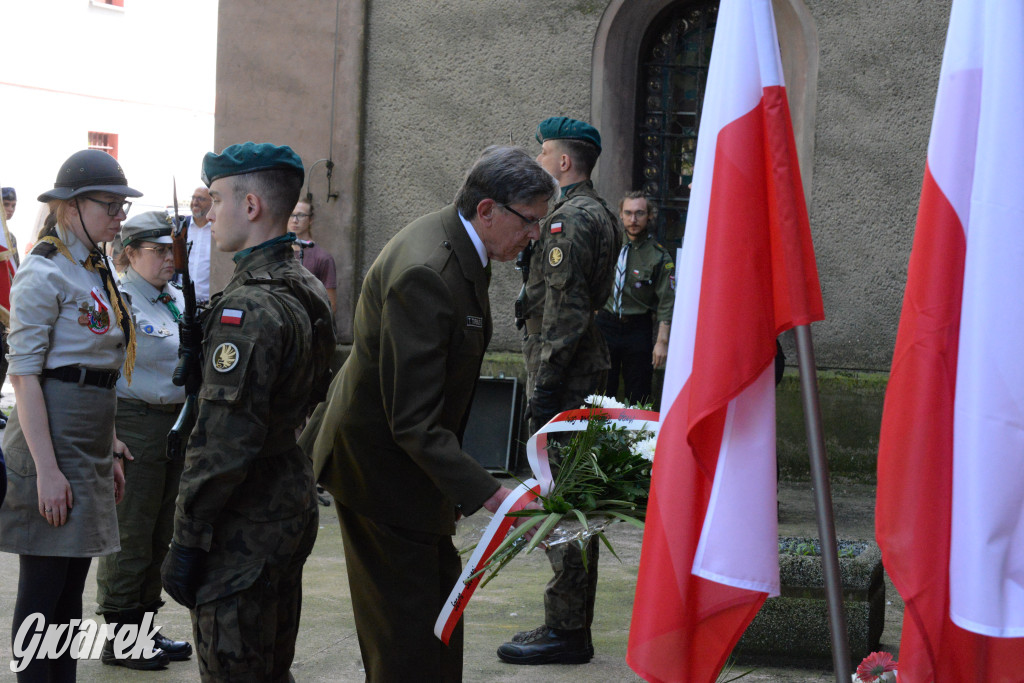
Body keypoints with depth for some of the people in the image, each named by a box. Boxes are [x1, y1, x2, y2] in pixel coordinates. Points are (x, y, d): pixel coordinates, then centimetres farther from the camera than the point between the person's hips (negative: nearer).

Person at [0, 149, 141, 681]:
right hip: (51, 442, -9)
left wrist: (112, 452, 18)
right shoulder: (43, 274, -11)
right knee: (43, 592, -3)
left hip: (91, 445, 9)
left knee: (72, 588, 12)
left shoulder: (97, 273, 15)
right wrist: (47, 468, -21)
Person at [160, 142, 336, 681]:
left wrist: (186, 542, -19)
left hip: (246, 529, -10)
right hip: (293, 507, 10)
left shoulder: (249, 307, -21)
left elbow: (225, 440, -24)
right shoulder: (307, 292, 9)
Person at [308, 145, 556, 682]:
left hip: (416, 455, 10)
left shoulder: (454, 242, 1)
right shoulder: (424, 273, -31)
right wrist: (486, 493, -36)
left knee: (440, 593, 17)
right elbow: (412, 421, -32)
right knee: (407, 627, -3)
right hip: (382, 463, -10)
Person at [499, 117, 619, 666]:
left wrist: (544, 388, -20)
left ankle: (566, 632, -3)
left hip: (564, 378, -11)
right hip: (588, 372, 11)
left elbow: (564, 312, -21)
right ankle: (571, 625, 20)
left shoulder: (569, 219, -15)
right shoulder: (598, 215, 18)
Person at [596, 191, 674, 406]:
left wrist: (662, 341, -12)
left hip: (638, 330, -2)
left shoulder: (659, 256, -3)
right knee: (600, 396, 3)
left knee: (639, 399, 2)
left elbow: (666, 303, -6)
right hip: (604, 324, 2)